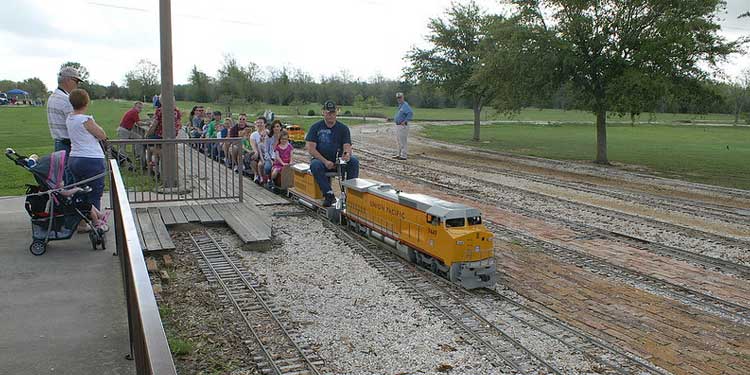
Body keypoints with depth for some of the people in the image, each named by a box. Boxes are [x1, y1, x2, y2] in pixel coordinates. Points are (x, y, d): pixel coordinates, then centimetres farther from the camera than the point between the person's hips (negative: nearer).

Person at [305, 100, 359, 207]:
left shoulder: (343, 128, 5)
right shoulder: (315, 127, 1)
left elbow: (347, 147, -4)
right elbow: (311, 149, -7)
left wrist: (347, 154, -31)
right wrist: (325, 161, -19)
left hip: (339, 160, 1)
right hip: (321, 159, -1)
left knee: (354, 161, -26)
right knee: (315, 165, -35)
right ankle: (329, 194, -29)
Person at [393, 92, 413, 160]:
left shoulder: (405, 105, -15)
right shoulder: (400, 105, 16)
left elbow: (411, 113, -29)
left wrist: (404, 121, -26)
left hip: (402, 126, -10)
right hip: (398, 126, 10)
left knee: (402, 142, -6)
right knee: (398, 141, 16)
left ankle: (403, 156, -2)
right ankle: (399, 154, 25)